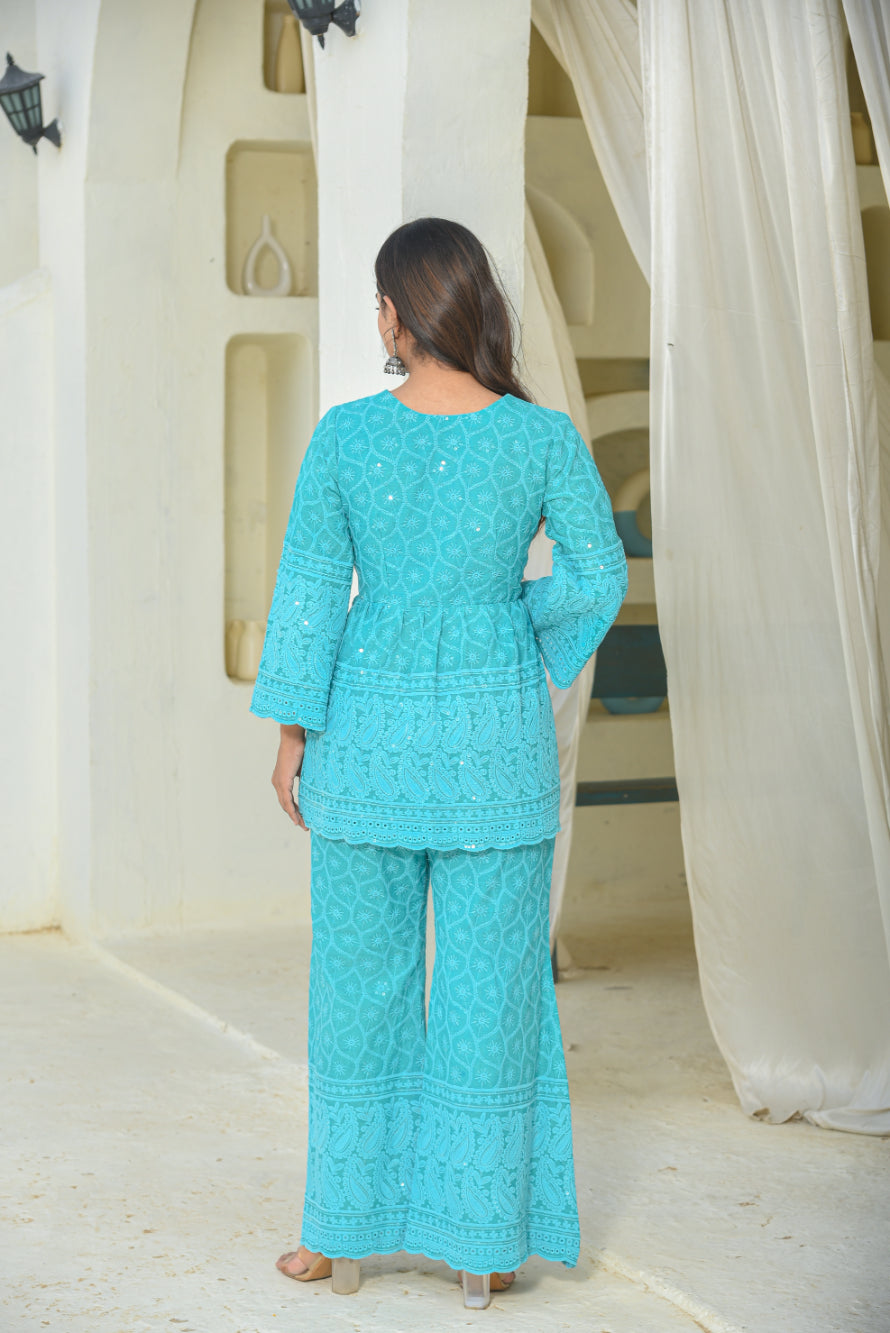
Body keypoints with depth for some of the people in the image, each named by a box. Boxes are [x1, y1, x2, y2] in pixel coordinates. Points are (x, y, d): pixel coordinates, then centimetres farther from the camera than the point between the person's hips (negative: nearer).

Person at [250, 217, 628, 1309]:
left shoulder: (343, 435, -8)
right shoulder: (544, 436, -7)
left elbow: (309, 593, -5)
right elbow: (598, 579, -5)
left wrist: (290, 735, 3)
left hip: (372, 732, 0)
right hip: (496, 736, 0)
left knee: (360, 982, 12)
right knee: (492, 991, 8)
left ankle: (346, 1231, 21)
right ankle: (483, 1247, 15)